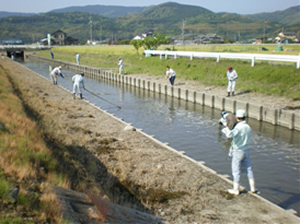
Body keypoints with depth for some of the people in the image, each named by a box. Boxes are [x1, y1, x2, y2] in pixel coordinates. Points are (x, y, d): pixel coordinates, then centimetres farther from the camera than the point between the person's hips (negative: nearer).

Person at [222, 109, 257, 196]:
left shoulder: (238, 127, -23)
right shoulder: (248, 127, 1)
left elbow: (229, 135, -41)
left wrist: (227, 129, -20)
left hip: (237, 152, -7)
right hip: (246, 151, 7)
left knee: (236, 171, 4)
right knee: (248, 169, 17)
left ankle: (236, 190, 14)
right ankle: (253, 188, 23)